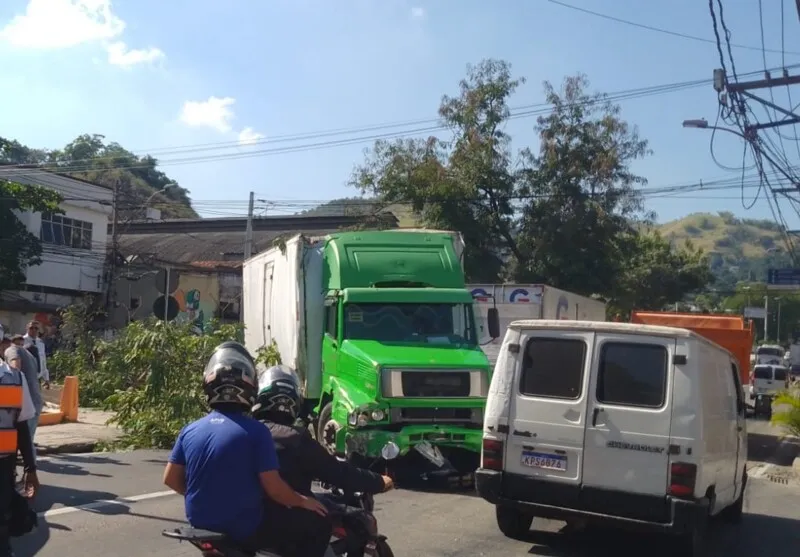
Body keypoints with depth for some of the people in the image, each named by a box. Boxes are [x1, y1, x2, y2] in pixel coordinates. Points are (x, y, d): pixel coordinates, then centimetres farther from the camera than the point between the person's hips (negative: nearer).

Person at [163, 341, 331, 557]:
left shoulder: (190, 430, 0)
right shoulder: (255, 431, -16)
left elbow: (170, 478, 6)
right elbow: (273, 488, -17)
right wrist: (303, 501, 1)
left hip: (201, 524, 7)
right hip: (246, 529, -6)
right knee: (318, 523, 5)